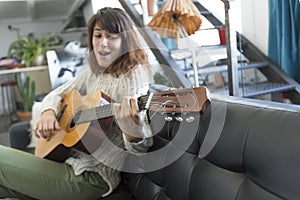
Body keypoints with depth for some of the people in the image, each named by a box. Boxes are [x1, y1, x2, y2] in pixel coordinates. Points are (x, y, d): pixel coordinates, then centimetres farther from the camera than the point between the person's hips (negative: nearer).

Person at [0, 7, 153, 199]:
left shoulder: (134, 76, -15)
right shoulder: (94, 71, 7)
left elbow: (141, 148, -22)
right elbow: (57, 94, 18)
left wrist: (132, 133, -46)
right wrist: (48, 111, -5)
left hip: (91, 175, -7)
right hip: (68, 157, 7)